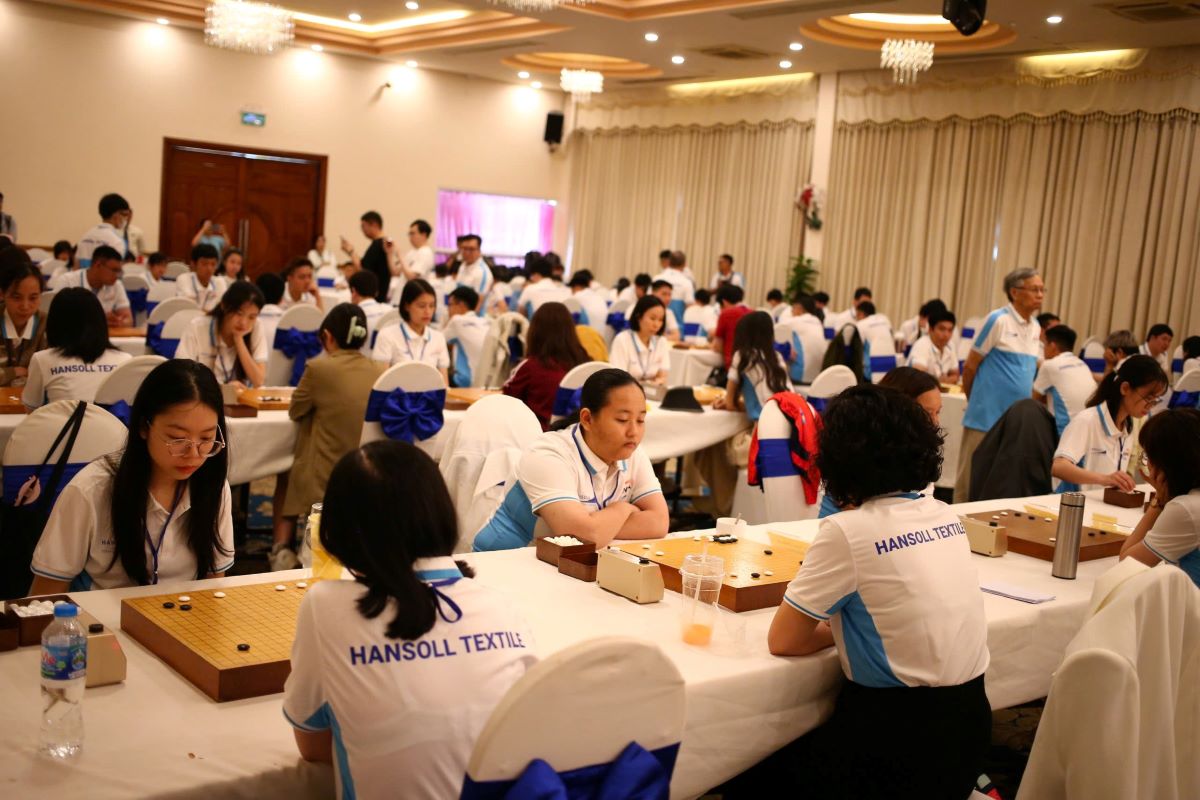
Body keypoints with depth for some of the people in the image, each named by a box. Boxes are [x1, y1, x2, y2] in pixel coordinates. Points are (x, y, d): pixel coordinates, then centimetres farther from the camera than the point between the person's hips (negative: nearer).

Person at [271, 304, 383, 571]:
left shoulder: (319, 368, -14)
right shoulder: (381, 372, -3)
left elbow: (295, 411, 2)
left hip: (323, 482, -4)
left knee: (286, 479, 30)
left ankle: (282, 550, 17)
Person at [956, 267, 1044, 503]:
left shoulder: (1035, 327, 11)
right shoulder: (998, 320, -10)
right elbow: (970, 366, -5)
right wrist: (975, 401, 4)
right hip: (987, 418, -7)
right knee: (970, 482, 0)